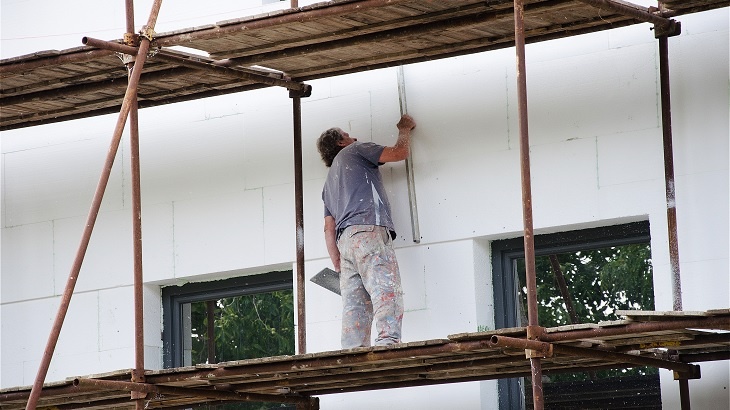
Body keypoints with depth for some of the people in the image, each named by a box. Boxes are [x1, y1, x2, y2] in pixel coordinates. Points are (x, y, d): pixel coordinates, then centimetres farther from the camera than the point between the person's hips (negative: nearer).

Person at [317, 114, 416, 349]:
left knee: (355, 303, -3)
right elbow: (400, 153, 12)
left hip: (345, 238, 8)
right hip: (368, 229, -8)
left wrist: (338, 265, 16)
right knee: (386, 289, -22)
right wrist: (405, 129, 32)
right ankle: (387, 341, -42)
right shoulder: (355, 151, 16)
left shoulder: (330, 182, 35)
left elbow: (329, 227, 24)